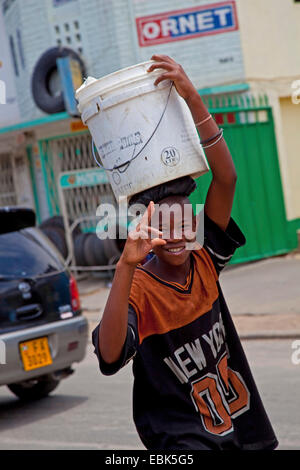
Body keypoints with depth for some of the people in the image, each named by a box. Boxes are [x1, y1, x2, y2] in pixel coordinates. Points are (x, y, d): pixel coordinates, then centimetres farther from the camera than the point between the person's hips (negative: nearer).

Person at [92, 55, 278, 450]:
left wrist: (192, 99, -17)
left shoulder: (203, 261, -1)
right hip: (183, 439, -5)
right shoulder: (139, 290, -14)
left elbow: (226, 177, -9)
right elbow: (110, 356, -33)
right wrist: (126, 266, -39)